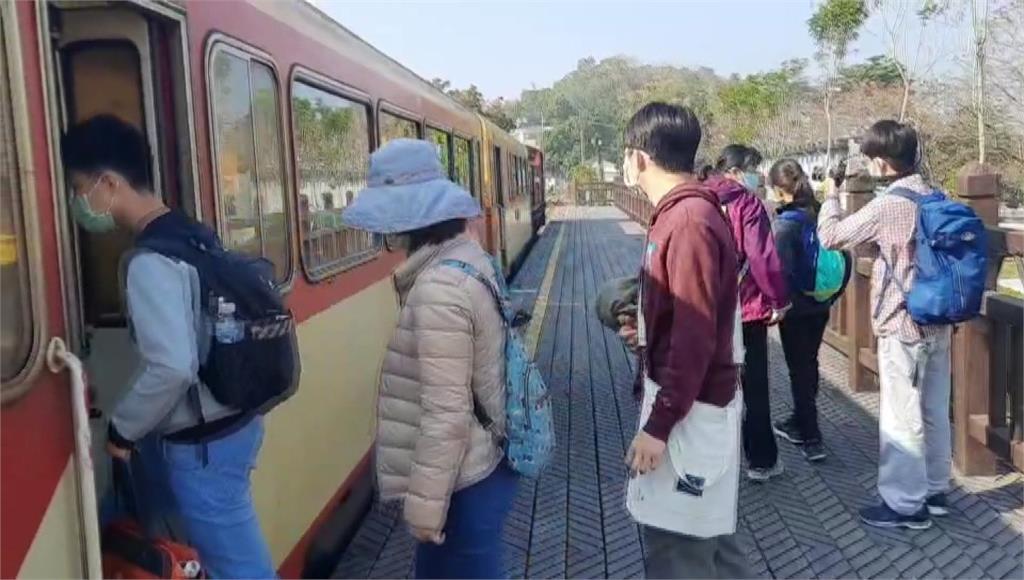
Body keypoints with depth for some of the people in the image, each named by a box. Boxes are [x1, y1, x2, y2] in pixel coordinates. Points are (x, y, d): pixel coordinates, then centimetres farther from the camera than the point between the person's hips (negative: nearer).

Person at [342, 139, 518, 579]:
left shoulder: (439, 288, -25)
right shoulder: (469, 258, 4)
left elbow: (446, 412, -25)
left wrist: (425, 504, -17)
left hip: (463, 480, -9)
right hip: (483, 462, 9)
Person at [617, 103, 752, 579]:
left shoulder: (688, 221, -21)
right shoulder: (682, 214, 9)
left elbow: (695, 338, -24)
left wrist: (657, 426, -22)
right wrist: (645, 329, 12)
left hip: (689, 410, -10)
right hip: (685, 400, 10)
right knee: (704, 535, 20)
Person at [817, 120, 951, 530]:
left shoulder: (887, 206, -19)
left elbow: (830, 236, -9)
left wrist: (831, 196, 6)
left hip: (903, 327, -8)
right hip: (938, 322, 8)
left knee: (901, 418, 1)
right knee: (933, 412, 16)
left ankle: (905, 505, 10)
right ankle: (934, 491, 29)